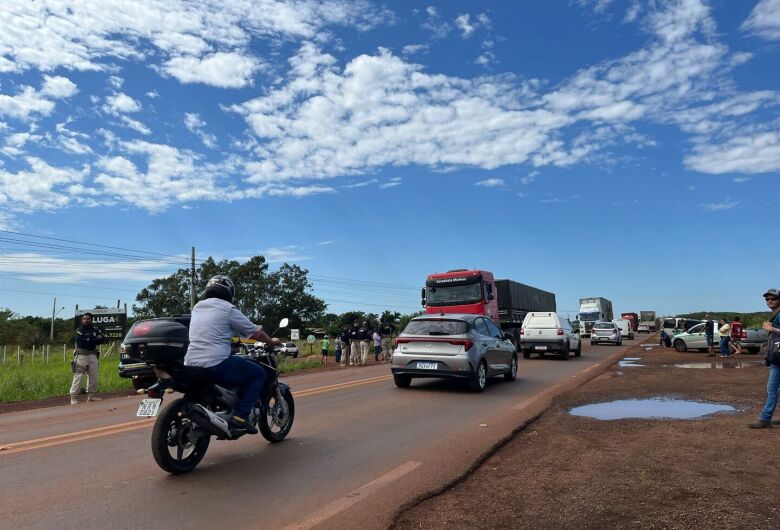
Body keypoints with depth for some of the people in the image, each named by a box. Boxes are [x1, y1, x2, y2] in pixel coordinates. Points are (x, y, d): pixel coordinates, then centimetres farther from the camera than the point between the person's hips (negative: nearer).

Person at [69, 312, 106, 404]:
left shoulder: (95, 330, 12)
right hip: (81, 355, -5)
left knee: (93, 376, 6)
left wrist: (90, 340, -12)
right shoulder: (79, 331, -2)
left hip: (93, 355, 5)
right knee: (78, 376, -9)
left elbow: (103, 339, 2)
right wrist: (94, 339, -10)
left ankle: (91, 396, 16)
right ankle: (73, 397, -8)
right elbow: (81, 343, -16)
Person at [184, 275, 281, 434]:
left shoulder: (197, 307, 17)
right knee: (259, 374, 4)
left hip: (191, 365, 8)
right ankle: (240, 416, -9)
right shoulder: (228, 309, -2)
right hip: (217, 364, -8)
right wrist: (272, 341, 20)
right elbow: (255, 333, 3)